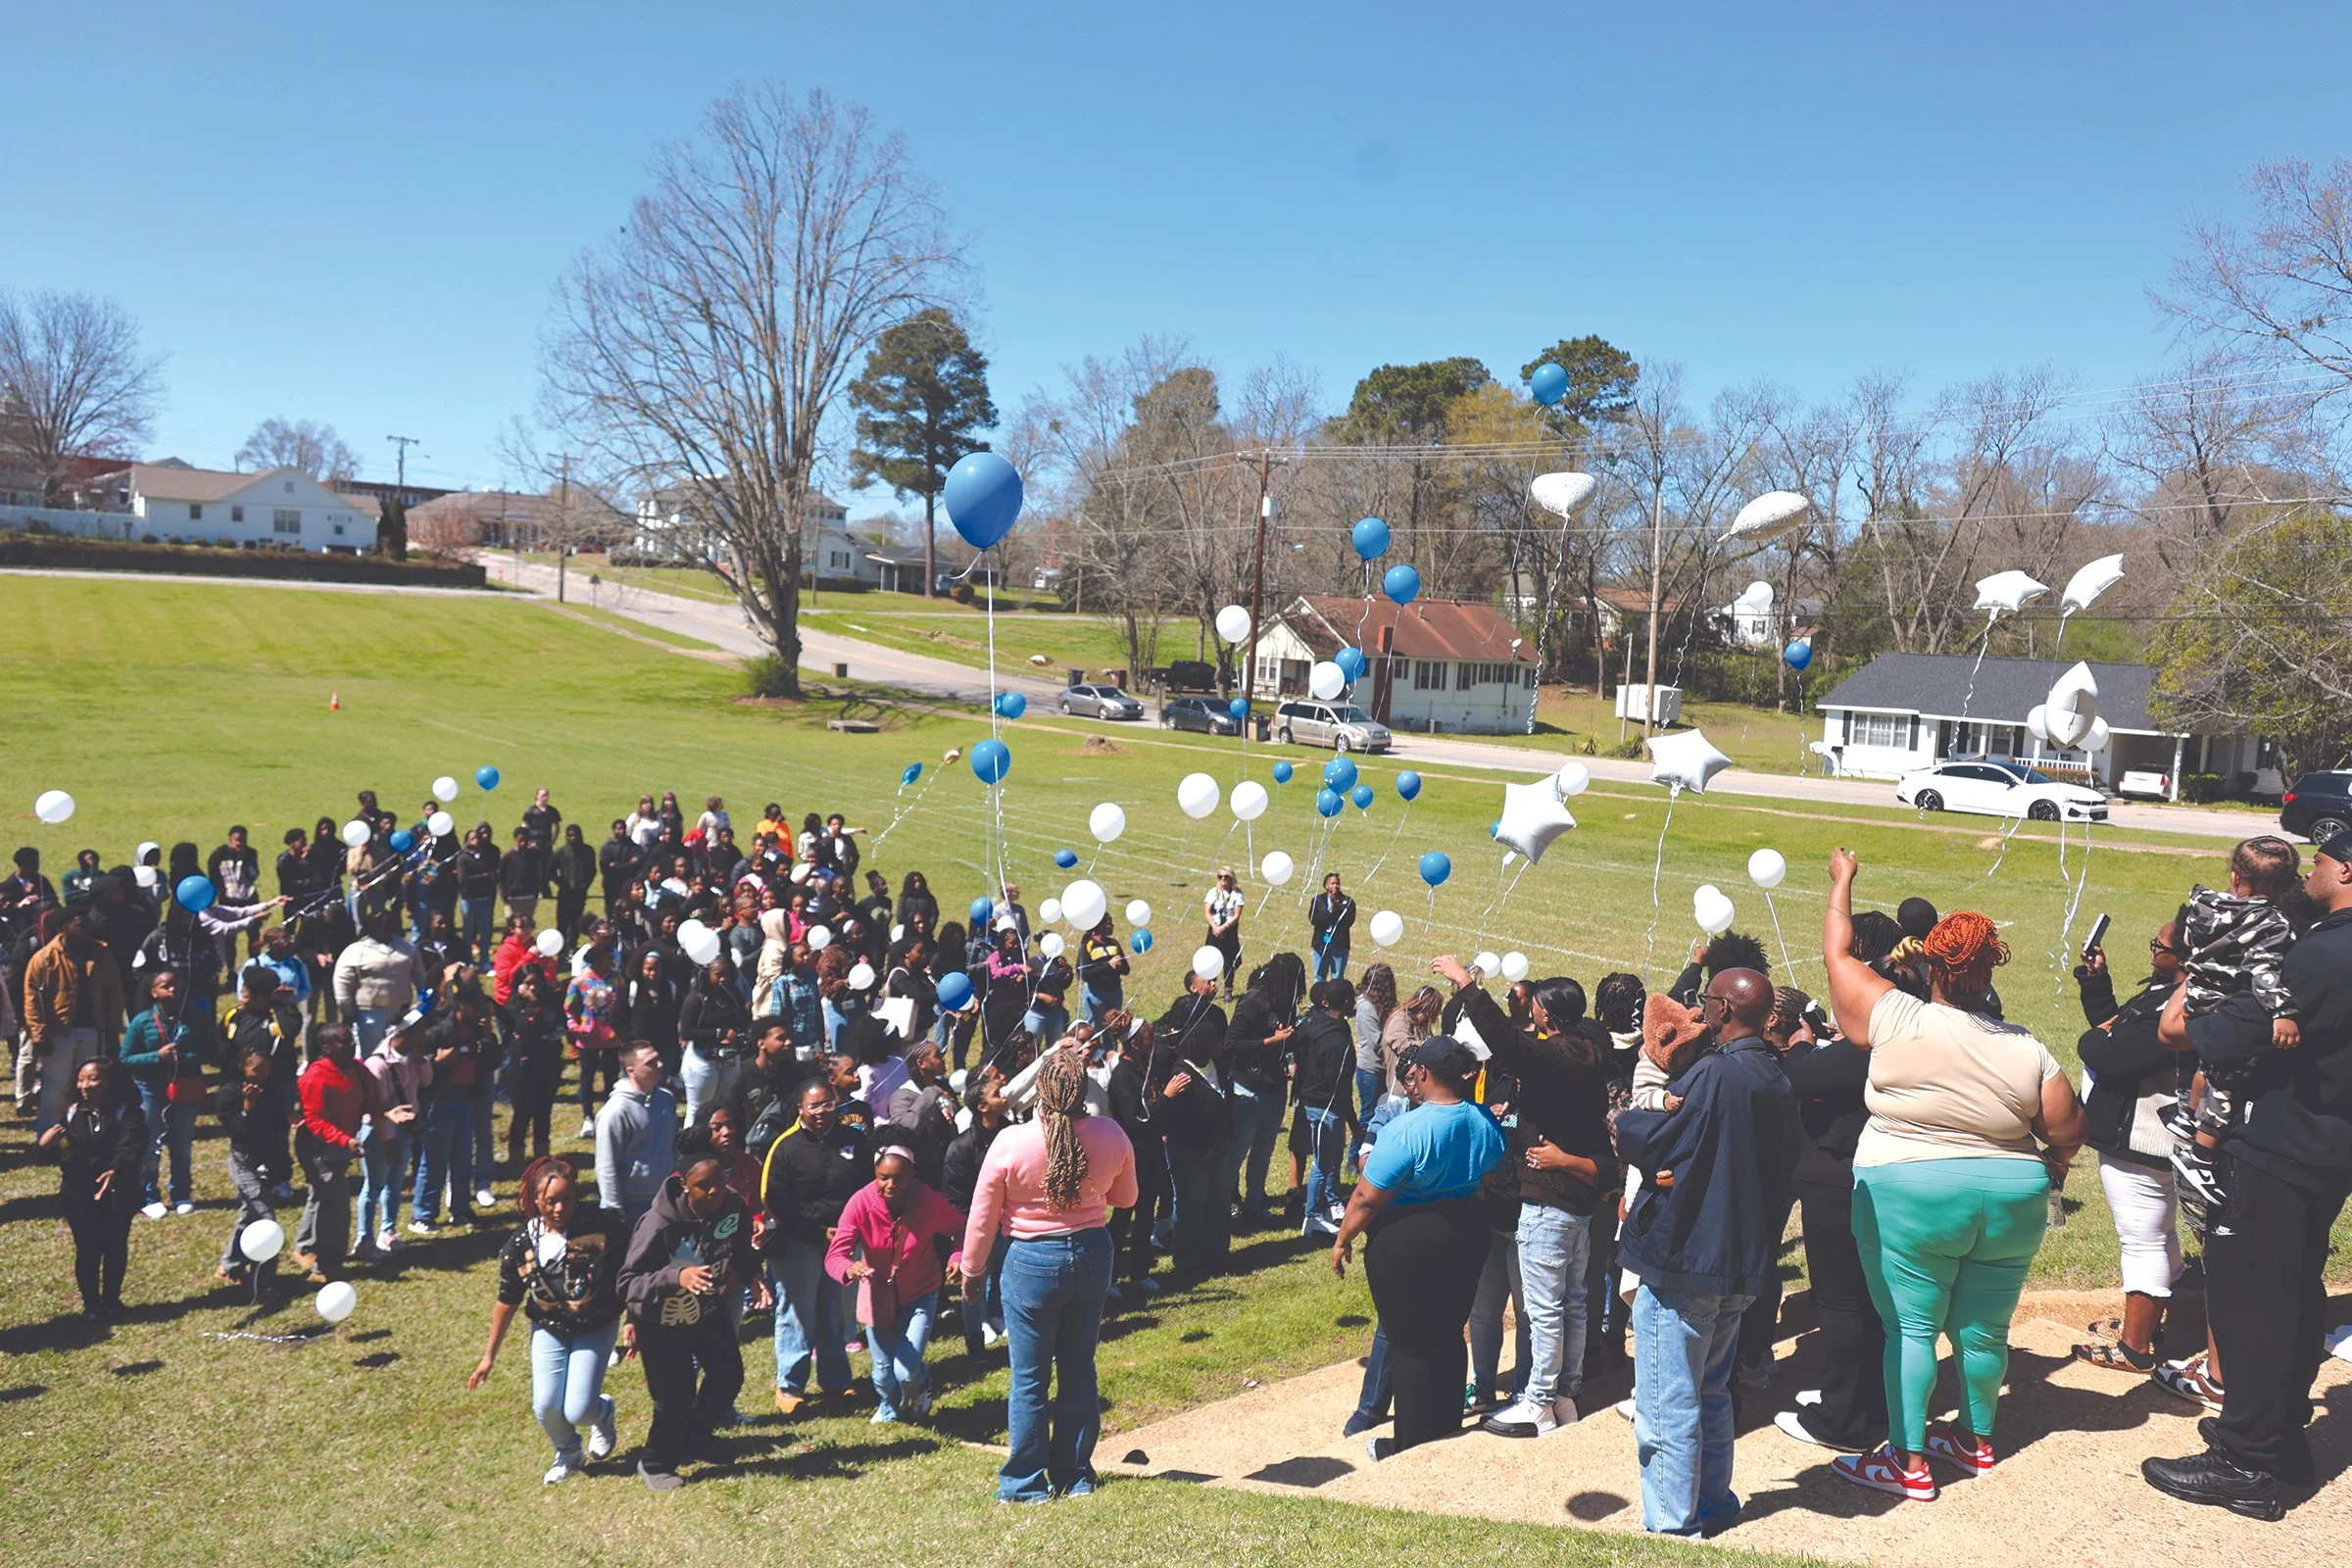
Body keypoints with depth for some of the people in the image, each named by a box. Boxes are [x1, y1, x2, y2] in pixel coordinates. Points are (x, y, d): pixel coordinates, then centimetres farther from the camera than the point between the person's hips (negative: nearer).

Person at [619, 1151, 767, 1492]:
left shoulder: (734, 1208, -17)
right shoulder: (659, 1223, -32)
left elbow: (739, 1254, 2)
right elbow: (628, 1283, -30)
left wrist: (751, 1276, -18)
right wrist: (676, 1276, -45)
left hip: (709, 1310, 6)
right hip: (661, 1322, -5)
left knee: (729, 1375, 11)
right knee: (675, 1396, -3)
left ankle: (690, 1442, 38)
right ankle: (654, 1464, 27)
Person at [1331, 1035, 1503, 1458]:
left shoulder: (1407, 1130, -23)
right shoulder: (1484, 1122, -2)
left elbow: (1367, 1198, -19)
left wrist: (1342, 1240, -6)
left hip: (1406, 1244, -7)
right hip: (1467, 1239, 7)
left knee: (1408, 1343, 5)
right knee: (1449, 1335, 19)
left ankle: (1412, 1443, 15)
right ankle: (1448, 1426, 31)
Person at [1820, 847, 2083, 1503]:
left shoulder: (1899, 1021, -12)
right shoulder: (2028, 1051, -4)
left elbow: (1837, 953, -2)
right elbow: (2068, 1133, 0)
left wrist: (1842, 882, 12)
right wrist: (2043, 1169, 22)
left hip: (1909, 1198, -4)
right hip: (2010, 1203, 4)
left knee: (1910, 1328, 3)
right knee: (1984, 1328, 17)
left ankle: (1909, 1462, 7)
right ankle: (1976, 1441, 34)